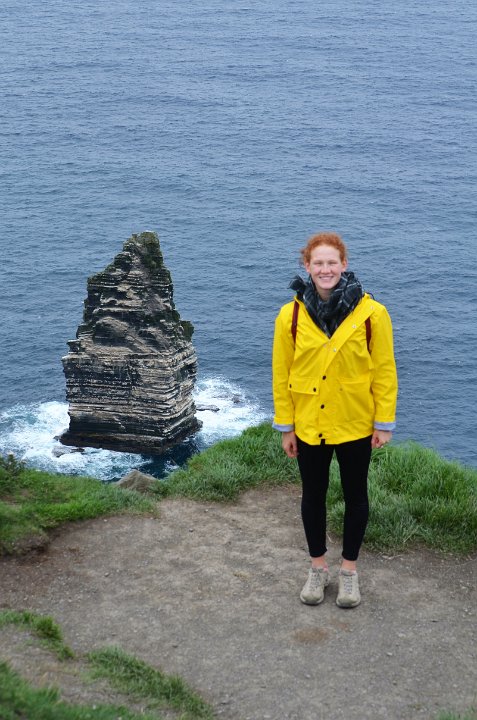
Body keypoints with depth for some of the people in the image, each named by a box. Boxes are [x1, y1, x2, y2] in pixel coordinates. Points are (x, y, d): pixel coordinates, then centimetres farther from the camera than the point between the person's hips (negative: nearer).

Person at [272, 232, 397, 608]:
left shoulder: (371, 313, -13)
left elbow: (385, 371, -7)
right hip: (309, 425, 1)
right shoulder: (291, 315, -8)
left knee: (355, 496, 13)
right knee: (313, 496, 15)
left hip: (355, 424, -1)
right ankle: (318, 568, 33)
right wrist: (285, 426, -1)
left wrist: (384, 423, -6)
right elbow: (281, 374, -2)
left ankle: (349, 570, 32)